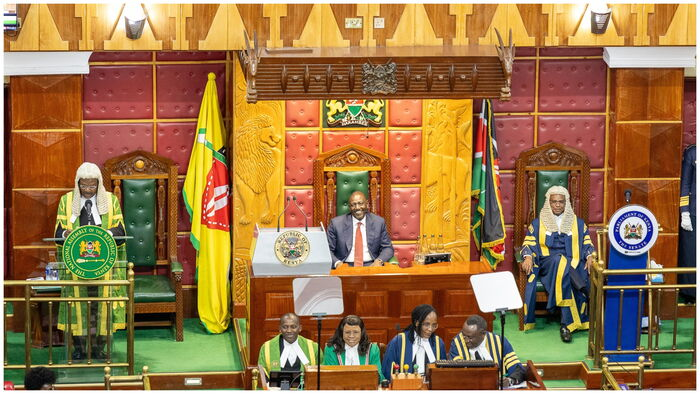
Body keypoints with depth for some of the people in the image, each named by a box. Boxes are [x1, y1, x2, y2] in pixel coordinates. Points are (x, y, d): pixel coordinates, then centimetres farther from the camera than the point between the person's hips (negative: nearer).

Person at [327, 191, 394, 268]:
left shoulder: (379, 222, 7)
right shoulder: (336, 223, 2)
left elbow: (387, 248, 9)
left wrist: (379, 261, -12)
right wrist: (337, 263, -18)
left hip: (371, 266, 1)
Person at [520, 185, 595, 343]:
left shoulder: (578, 223, 19)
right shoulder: (538, 223, 16)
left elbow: (587, 244, 16)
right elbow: (528, 244, 10)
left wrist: (590, 256, -6)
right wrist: (528, 257, -11)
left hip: (573, 264, 1)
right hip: (546, 264, -1)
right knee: (560, 260, -38)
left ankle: (567, 325, -38)